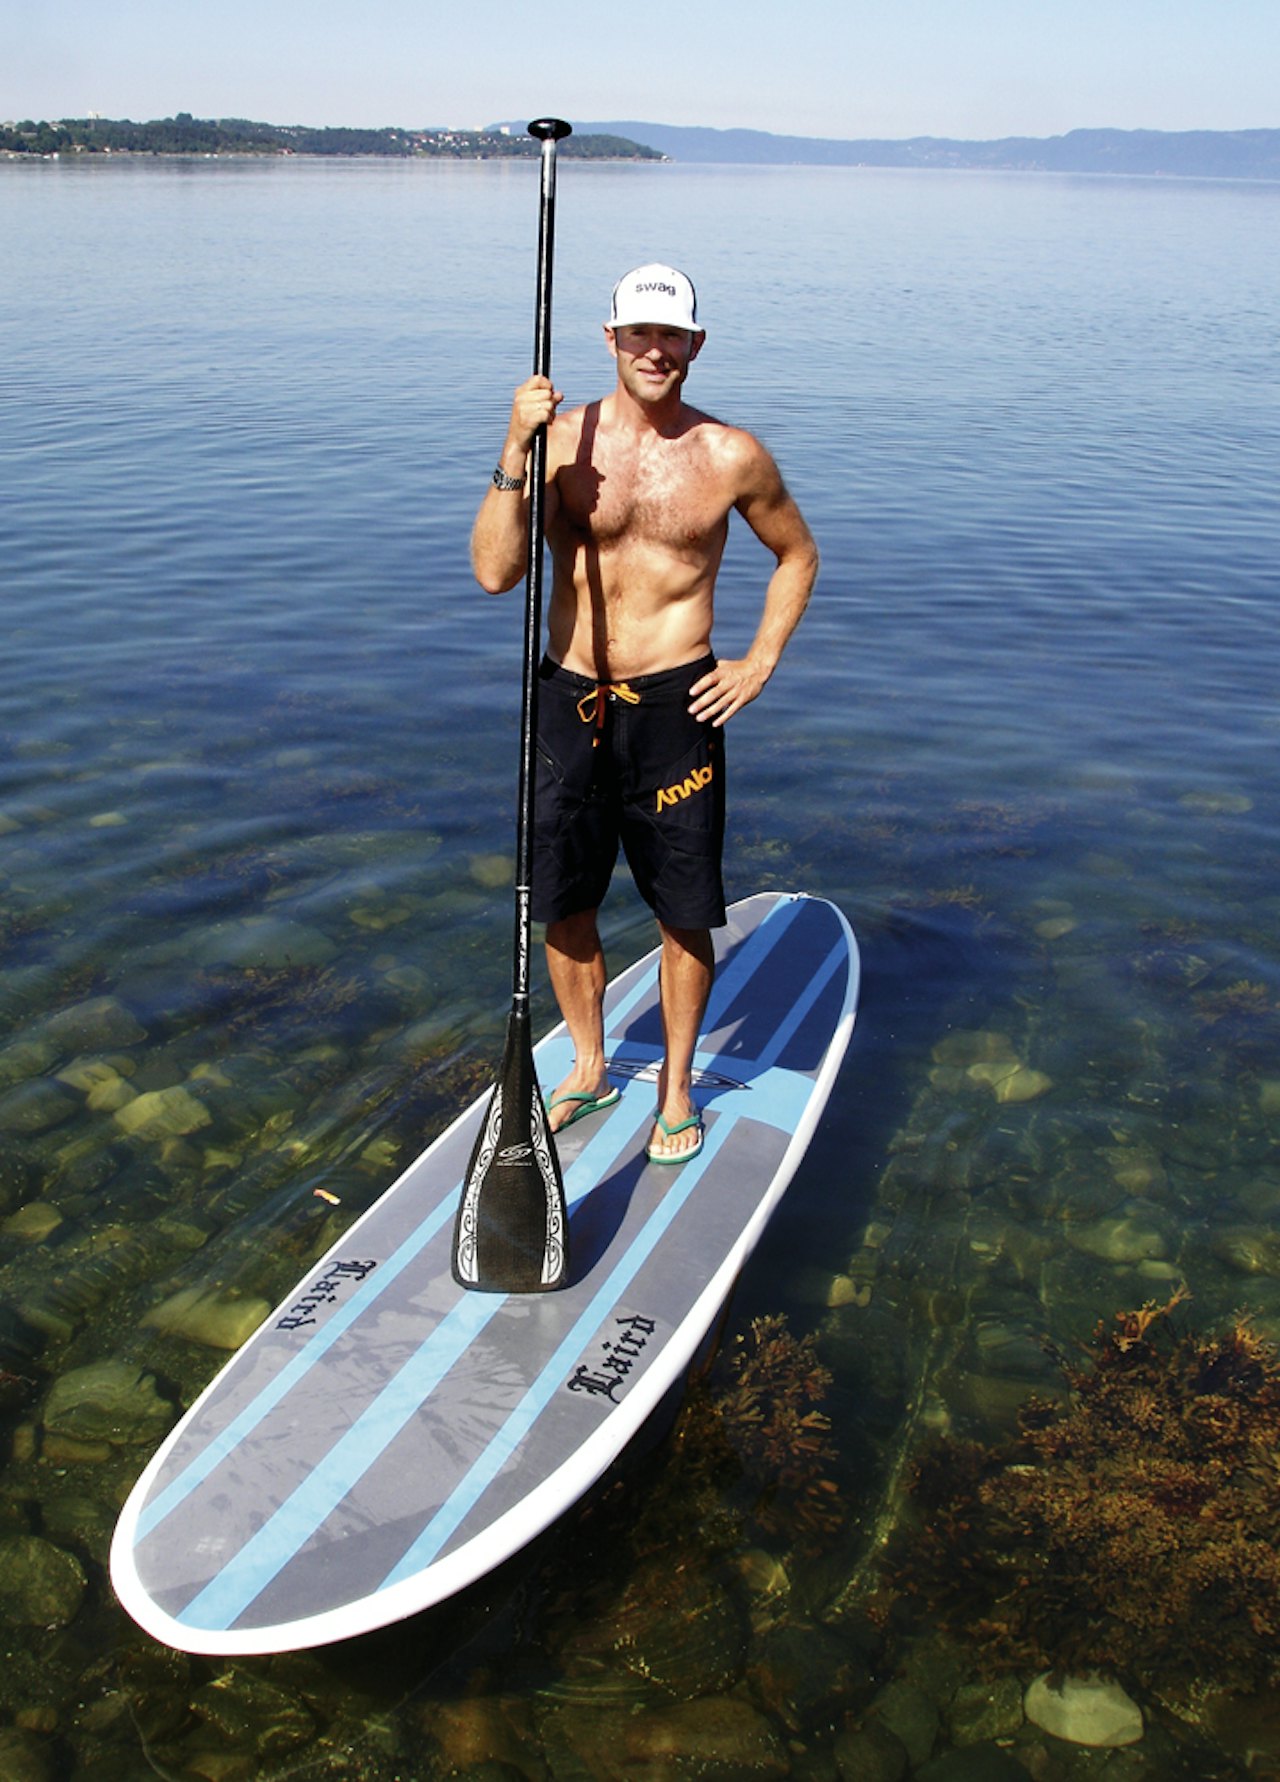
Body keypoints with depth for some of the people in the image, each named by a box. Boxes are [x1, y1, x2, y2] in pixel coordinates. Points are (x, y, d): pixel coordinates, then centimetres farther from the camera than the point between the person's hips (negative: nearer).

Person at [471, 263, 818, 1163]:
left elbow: (798, 554, 14)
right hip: (568, 699, 2)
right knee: (561, 903, 11)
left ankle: (677, 1082, 28)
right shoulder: (561, 438, -2)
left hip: (673, 703, -1)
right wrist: (515, 453, -21)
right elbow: (496, 572, -12)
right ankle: (590, 1068, 34)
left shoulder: (730, 456, -2)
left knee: (684, 911, 6)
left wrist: (760, 663, 4)